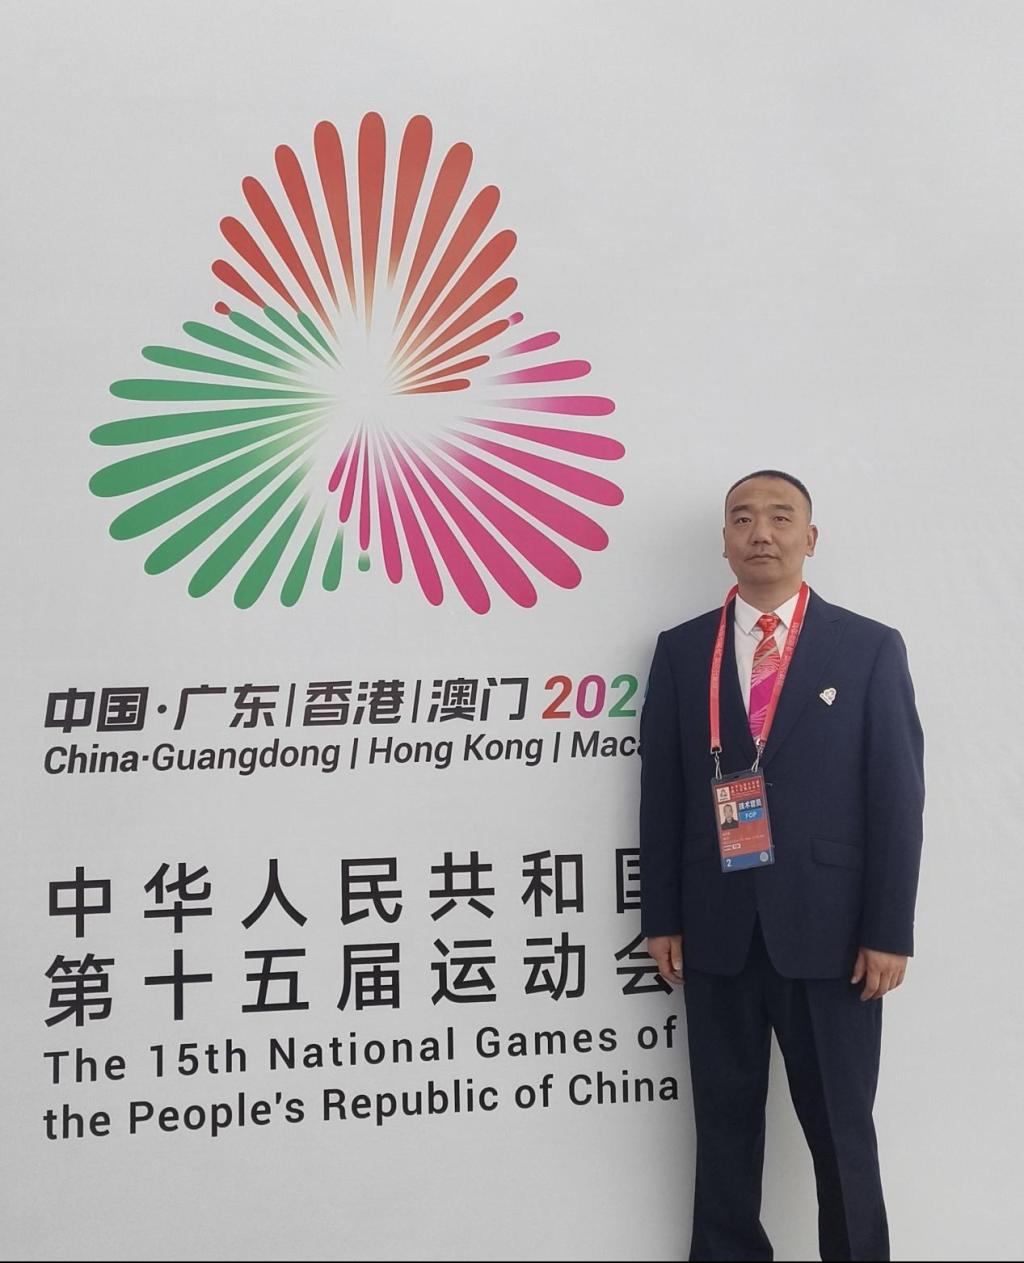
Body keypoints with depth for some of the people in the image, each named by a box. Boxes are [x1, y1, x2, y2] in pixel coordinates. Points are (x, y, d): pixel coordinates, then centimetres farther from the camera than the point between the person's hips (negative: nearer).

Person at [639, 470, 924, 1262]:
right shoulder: (681, 650, 6)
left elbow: (897, 797, -3)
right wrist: (663, 917, 1)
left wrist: (890, 931, -8)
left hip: (829, 929, -2)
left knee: (841, 1128, 9)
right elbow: (662, 791, 5)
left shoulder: (870, 648, 0)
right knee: (725, 1123, 13)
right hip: (716, 929, 2)